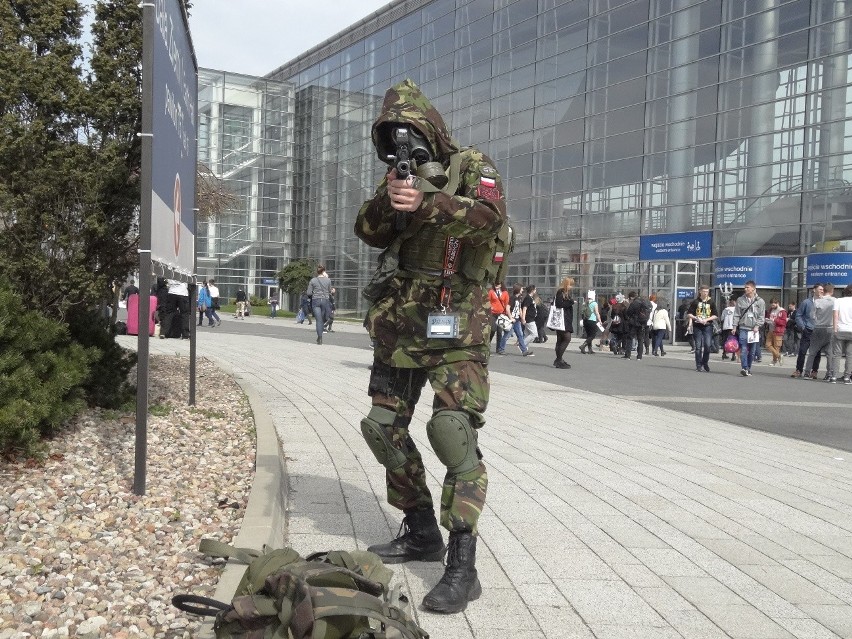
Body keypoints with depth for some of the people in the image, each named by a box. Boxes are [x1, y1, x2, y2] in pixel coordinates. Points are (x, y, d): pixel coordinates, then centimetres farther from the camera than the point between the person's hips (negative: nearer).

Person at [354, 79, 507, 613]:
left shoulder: (473, 167, -1)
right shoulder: (401, 175, 16)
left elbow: (492, 215, -22)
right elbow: (370, 233, 4)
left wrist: (425, 203, -35)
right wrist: (388, 199, -17)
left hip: (457, 325, -7)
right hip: (400, 323, 7)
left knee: (453, 431, -17)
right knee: (384, 427, 9)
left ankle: (462, 566, -13)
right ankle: (422, 533, 24)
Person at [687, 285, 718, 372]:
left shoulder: (711, 302, 6)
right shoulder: (695, 302, 4)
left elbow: (715, 315, 6)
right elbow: (689, 314, 4)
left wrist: (706, 319, -9)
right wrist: (696, 318, -12)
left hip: (708, 326, 0)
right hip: (697, 326, 0)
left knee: (707, 345, -9)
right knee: (698, 346, 0)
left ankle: (705, 363, 9)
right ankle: (699, 365, 6)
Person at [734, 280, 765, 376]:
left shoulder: (760, 301, 5)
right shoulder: (740, 300, 6)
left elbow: (761, 316, 4)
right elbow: (737, 314, 5)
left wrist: (757, 326, -9)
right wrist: (734, 326, -1)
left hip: (754, 329, 1)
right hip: (743, 328, -1)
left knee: (751, 351, 6)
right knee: (744, 349, -12)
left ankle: (748, 369, 14)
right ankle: (744, 368, -17)